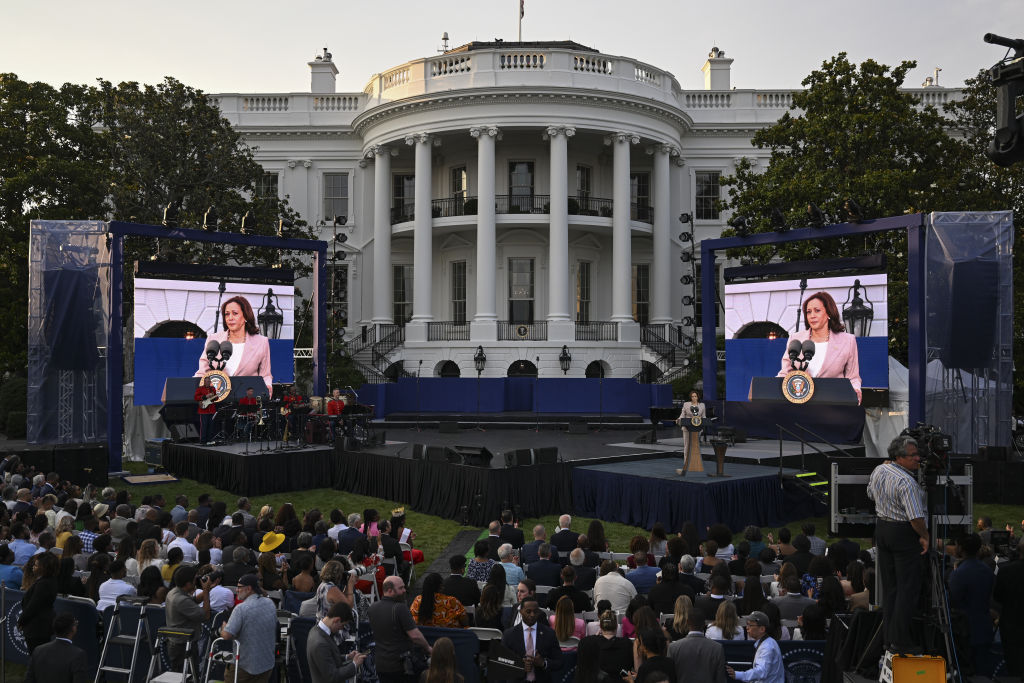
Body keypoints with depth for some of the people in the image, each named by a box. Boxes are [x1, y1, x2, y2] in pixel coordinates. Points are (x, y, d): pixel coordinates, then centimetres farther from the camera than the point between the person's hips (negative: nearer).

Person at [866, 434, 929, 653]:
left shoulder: (878, 470, 2)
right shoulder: (907, 482, -24)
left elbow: (871, 495, 20)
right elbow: (916, 518, -26)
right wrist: (924, 536, -11)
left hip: (882, 528, 8)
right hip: (904, 534, -8)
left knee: (889, 585, 16)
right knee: (908, 587, 1)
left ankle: (888, 635, 23)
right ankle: (901, 640, 4)